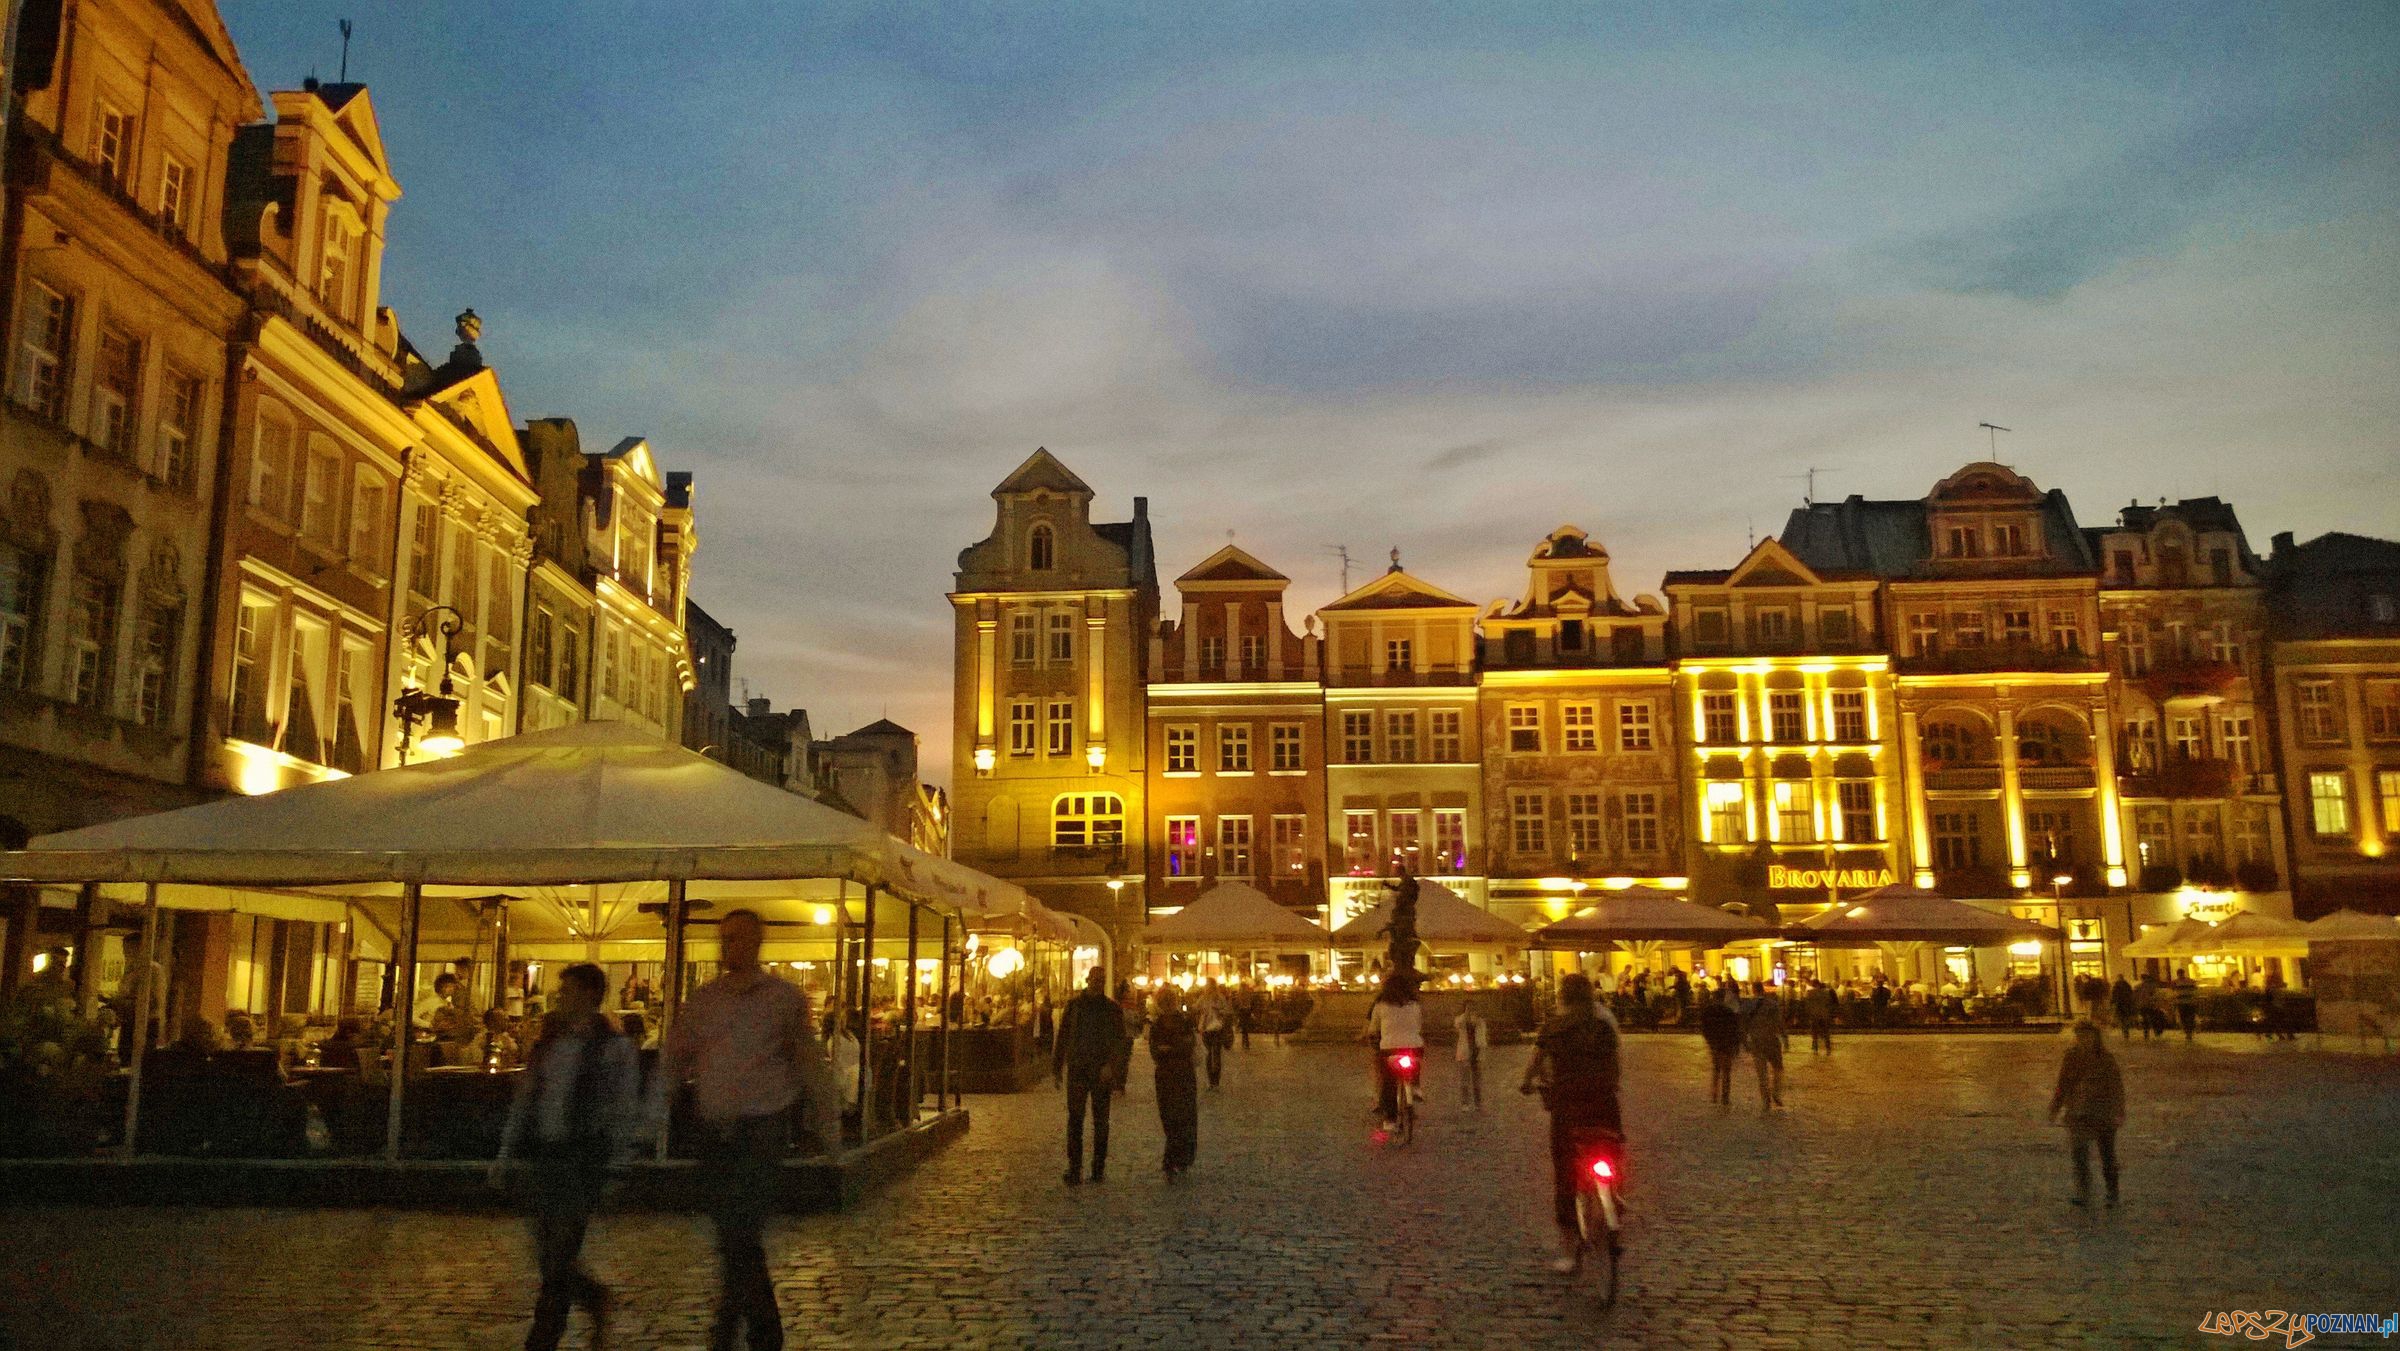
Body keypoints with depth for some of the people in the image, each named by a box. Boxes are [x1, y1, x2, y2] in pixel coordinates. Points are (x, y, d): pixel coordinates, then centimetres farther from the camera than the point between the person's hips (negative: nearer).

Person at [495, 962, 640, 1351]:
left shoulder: (614, 1048, -7)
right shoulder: (549, 1041, 11)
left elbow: (624, 1111, -7)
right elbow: (524, 1096, 17)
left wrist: (615, 1162, -12)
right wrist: (508, 1151, 14)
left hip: (584, 1159, -6)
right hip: (547, 1155, 6)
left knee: (559, 1256, -5)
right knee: (545, 1252, 9)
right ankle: (595, 1298, 33)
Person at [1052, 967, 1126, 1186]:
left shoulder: (1113, 1008, 3)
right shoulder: (1074, 1005, 5)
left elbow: (1120, 1040, -2)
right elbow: (1062, 1037, 7)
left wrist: (1111, 1065, -16)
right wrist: (1056, 1068, 4)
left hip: (1102, 1072, 0)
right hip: (1076, 1070, 0)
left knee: (1101, 1121, 7)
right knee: (1075, 1119, -4)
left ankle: (1099, 1167, 16)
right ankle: (1074, 1168, -1)